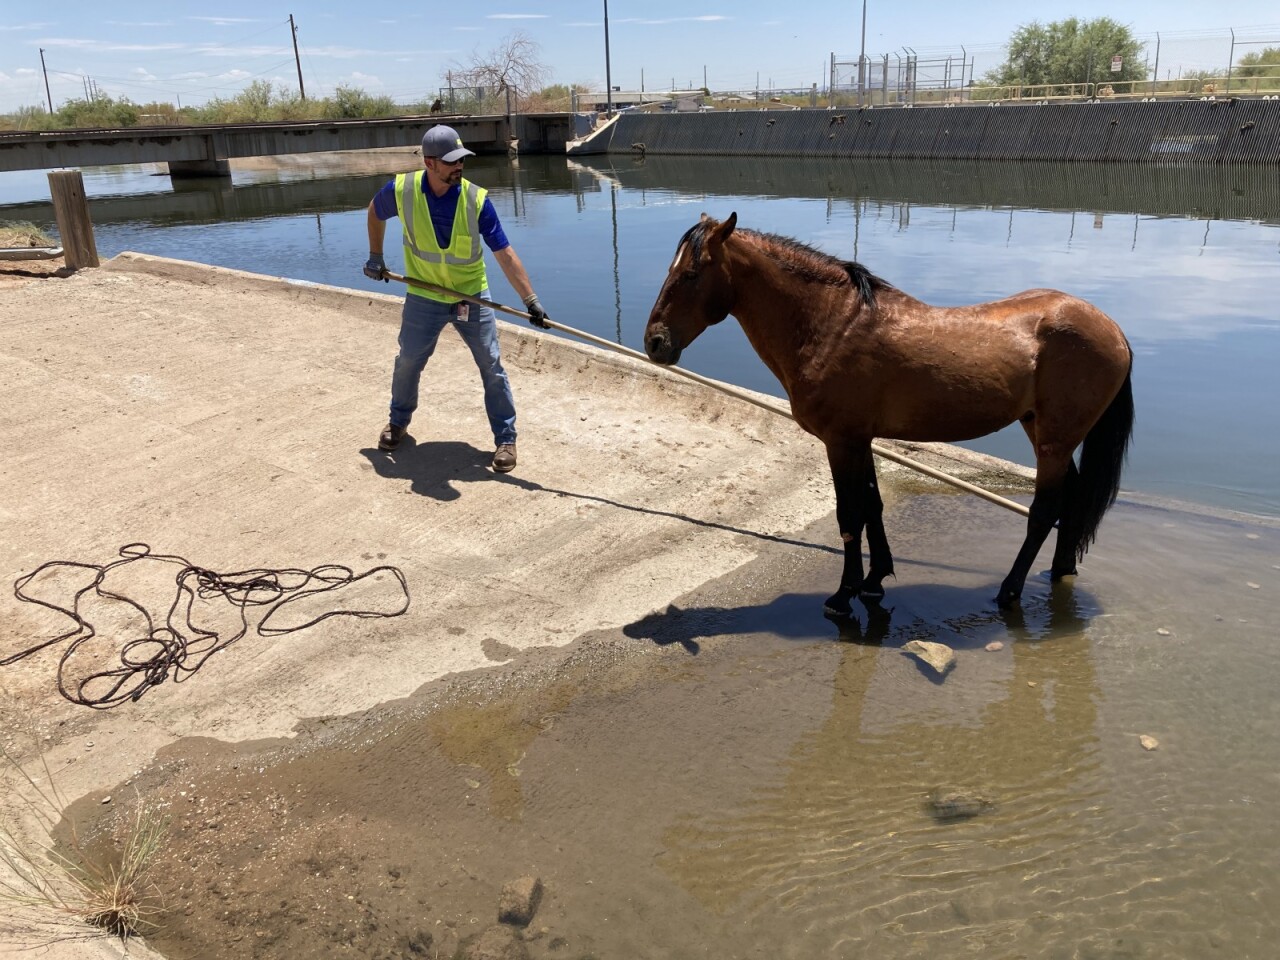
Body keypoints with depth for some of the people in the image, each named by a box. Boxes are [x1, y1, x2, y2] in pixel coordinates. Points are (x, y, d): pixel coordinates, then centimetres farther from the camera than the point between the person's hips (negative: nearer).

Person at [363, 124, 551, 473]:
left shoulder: (476, 198, -19)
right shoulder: (402, 190, -16)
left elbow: (504, 253, -18)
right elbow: (375, 212, 8)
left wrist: (531, 300, -23)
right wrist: (375, 257, 5)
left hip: (472, 296, -1)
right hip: (424, 297, 1)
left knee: (492, 368, -2)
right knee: (407, 363, 14)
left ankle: (505, 438, 10)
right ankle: (398, 420, 40)